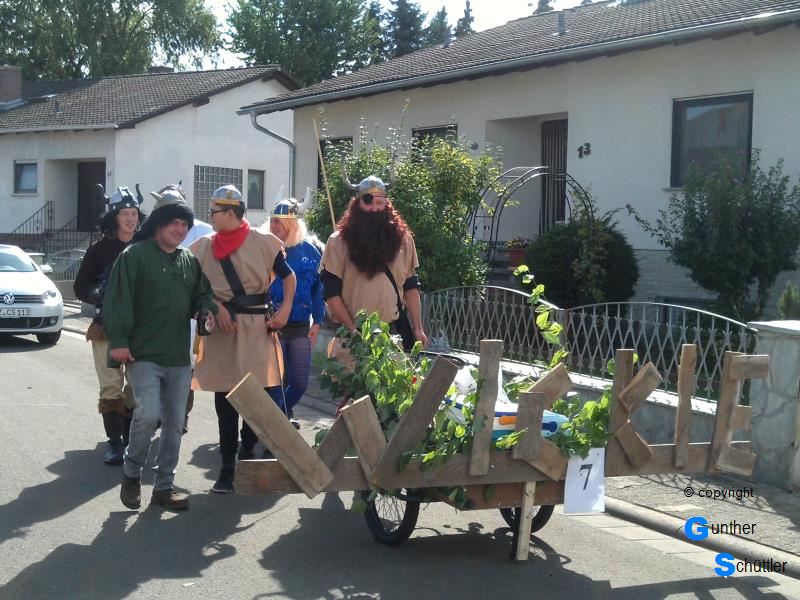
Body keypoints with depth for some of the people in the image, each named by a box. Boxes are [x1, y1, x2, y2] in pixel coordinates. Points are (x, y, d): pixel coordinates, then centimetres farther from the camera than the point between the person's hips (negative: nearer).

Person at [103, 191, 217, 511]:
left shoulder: (190, 261, 12)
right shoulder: (135, 255, -6)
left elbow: (201, 294, 21)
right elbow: (118, 300, -11)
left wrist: (206, 309, -2)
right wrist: (118, 340, -17)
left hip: (179, 356, 6)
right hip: (144, 354, -6)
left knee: (174, 423, 7)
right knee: (148, 414, -18)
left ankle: (164, 486, 19)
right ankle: (131, 472, 8)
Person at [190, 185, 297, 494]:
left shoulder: (263, 242, -1)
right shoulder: (204, 247, 8)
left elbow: (288, 276, 7)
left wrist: (285, 309, -6)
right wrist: (215, 306, -7)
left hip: (257, 327, -3)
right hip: (220, 328, 3)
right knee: (224, 400, 5)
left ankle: (247, 450, 14)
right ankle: (228, 466, 14)